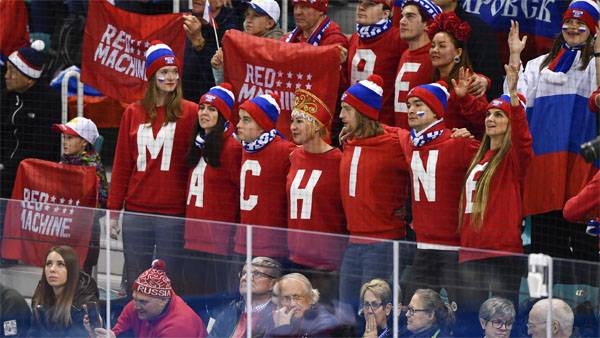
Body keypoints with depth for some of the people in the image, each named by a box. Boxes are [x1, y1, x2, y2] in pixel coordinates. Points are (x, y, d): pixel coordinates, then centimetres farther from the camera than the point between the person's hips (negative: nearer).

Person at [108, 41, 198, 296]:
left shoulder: (190, 112, 0)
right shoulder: (133, 113, 11)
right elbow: (122, 165, 13)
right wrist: (113, 210, 10)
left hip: (173, 214, -3)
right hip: (136, 211, 3)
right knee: (134, 284, 7)